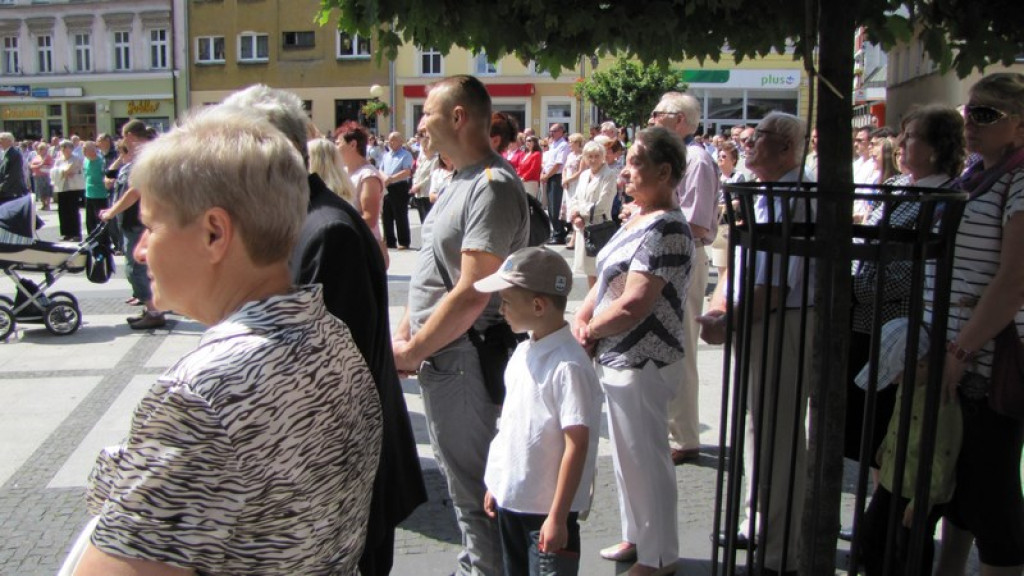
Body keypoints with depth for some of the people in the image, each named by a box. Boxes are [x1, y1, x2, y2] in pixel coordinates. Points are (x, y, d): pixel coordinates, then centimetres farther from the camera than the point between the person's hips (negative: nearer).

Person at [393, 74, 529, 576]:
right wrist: (402, 334, 11)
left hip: (464, 360, -10)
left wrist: (412, 352, -15)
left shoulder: (492, 186, -19)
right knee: (462, 476, 21)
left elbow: (472, 295, -24)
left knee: (473, 486, 4)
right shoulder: (460, 181, 13)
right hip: (440, 357, 10)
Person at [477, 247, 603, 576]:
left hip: (547, 511, -8)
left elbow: (577, 445, -21)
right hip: (510, 499, 8)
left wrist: (558, 517, -20)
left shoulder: (568, 366, -21)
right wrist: (495, 485, 16)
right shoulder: (523, 353, 3)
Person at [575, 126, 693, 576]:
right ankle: (636, 537, 39)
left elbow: (631, 305, -27)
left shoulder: (665, 229, -21)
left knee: (645, 458, 5)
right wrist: (582, 319, -3)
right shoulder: (636, 218, 10)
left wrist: (590, 331, -11)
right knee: (627, 452, 21)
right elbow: (607, 279, 14)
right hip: (617, 357, 10)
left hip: (642, 362, -10)